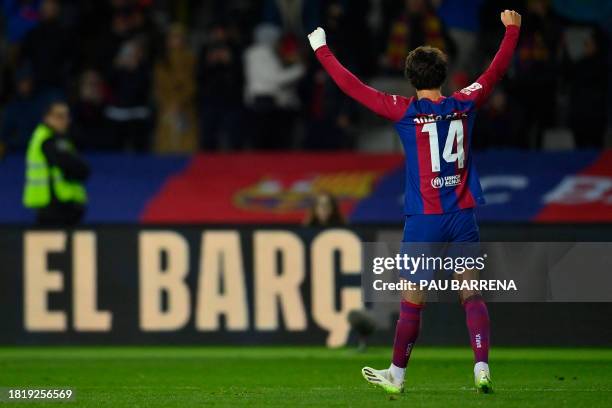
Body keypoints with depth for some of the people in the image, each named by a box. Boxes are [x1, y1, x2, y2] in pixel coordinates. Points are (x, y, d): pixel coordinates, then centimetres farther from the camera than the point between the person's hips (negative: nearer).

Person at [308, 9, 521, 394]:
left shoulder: (406, 112, -7)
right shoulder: (464, 105, 2)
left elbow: (353, 86, -4)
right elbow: (497, 70, 17)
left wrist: (322, 50, 5)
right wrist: (512, 29, 30)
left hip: (424, 219, -3)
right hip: (463, 216, 3)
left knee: (412, 301, 5)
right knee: (472, 294, 5)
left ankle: (397, 375, 16)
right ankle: (482, 369, -5)